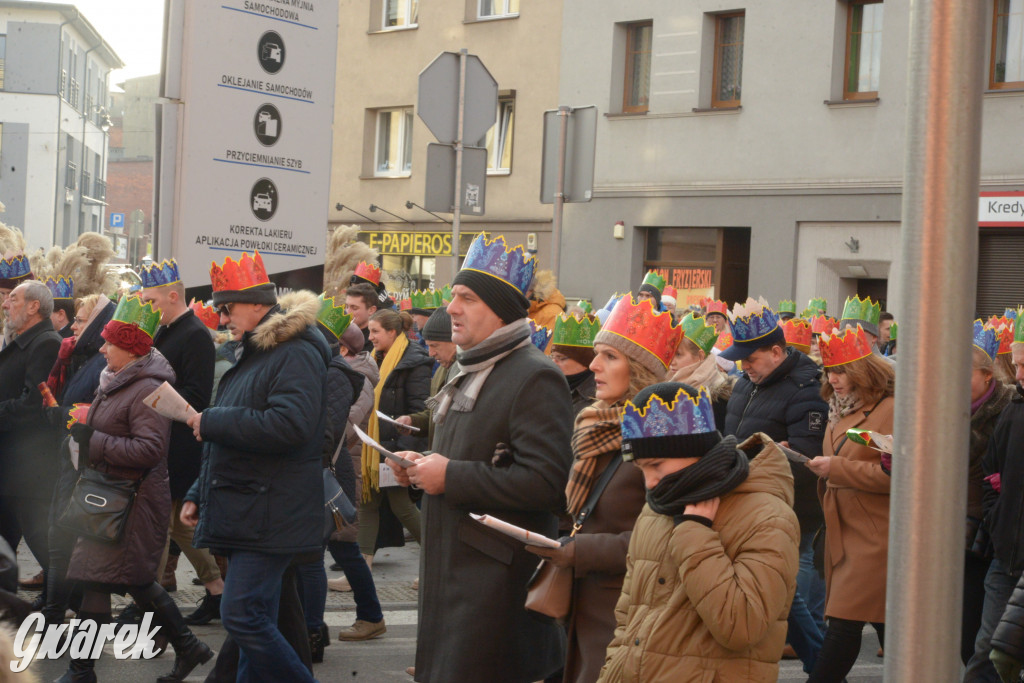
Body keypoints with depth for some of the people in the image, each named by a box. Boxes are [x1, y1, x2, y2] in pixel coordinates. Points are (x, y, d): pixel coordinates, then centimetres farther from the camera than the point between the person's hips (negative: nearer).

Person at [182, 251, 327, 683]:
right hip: (243, 516, 10)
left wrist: (211, 422, -19)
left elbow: (289, 425, -27)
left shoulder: (297, 355, -12)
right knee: (256, 623, 11)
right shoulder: (251, 356, 20)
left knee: (241, 616, -16)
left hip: (270, 514, -10)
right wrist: (198, 496, 23)